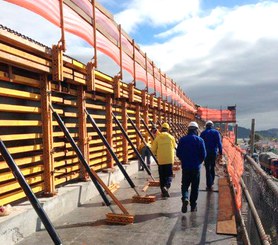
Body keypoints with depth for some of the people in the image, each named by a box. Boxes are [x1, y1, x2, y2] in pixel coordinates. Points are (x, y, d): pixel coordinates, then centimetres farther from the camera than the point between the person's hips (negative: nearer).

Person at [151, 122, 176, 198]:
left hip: (161, 160, 1)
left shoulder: (157, 138, -3)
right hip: (169, 160, -1)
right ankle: (166, 187, -17)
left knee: (162, 176, 12)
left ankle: (163, 191, 17)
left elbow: (153, 150, 0)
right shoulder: (171, 137, -3)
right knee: (169, 175, 7)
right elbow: (174, 147, 11)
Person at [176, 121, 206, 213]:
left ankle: (185, 198, -14)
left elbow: (178, 154, 0)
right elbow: (203, 154, -7)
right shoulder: (200, 140, -7)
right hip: (196, 167, -1)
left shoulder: (182, 140, -2)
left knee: (185, 185, 12)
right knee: (195, 186, 10)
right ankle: (193, 205, 14)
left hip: (185, 167, 1)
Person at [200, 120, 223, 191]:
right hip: (214, 153, 1)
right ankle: (211, 182, 31)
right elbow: (219, 143, -4)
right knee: (212, 167, 20)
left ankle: (209, 185, -2)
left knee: (208, 169, 1)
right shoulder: (216, 132, 0)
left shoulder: (203, 133, 0)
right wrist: (220, 152, -1)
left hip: (206, 153, -1)